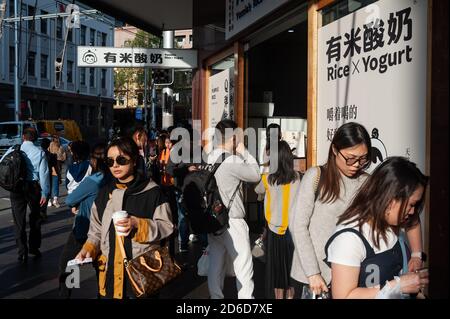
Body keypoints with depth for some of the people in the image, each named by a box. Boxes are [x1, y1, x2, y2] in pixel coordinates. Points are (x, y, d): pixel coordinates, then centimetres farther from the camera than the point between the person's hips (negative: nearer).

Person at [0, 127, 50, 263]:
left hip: (16, 188, 1)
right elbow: (44, 173, -6)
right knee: (35, 218, 18)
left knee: (19, 220, 7)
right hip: (33, 187, -1)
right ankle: (34, 247, 25)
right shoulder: (39, 152, -3)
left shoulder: (12, 150, 0)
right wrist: (44, 192, -2)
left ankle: (22, 253, 7)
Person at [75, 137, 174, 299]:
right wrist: (88, 248, -4)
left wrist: (138, 224, -20)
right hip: (110, 272, 4)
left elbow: (166, 227, -7)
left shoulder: (152, 191, -7)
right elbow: (97, 230, 14)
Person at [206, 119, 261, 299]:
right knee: (243, 266, 1)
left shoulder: (209, 159, 5)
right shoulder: (233, 161, -18)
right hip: (232, 222, -8)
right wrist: (244, 151, -1)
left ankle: (216, 296, 23)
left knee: (216, 264, 14)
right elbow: (256, 175, -6)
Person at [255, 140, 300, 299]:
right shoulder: (297, 177, -5)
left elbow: (258, 191, 10)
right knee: (291, 266, 14)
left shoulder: (268, 178, -11)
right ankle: (290, 295, 23)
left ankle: (279, 296, 15)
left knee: (277, 267, 8)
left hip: (276, 230, -2)